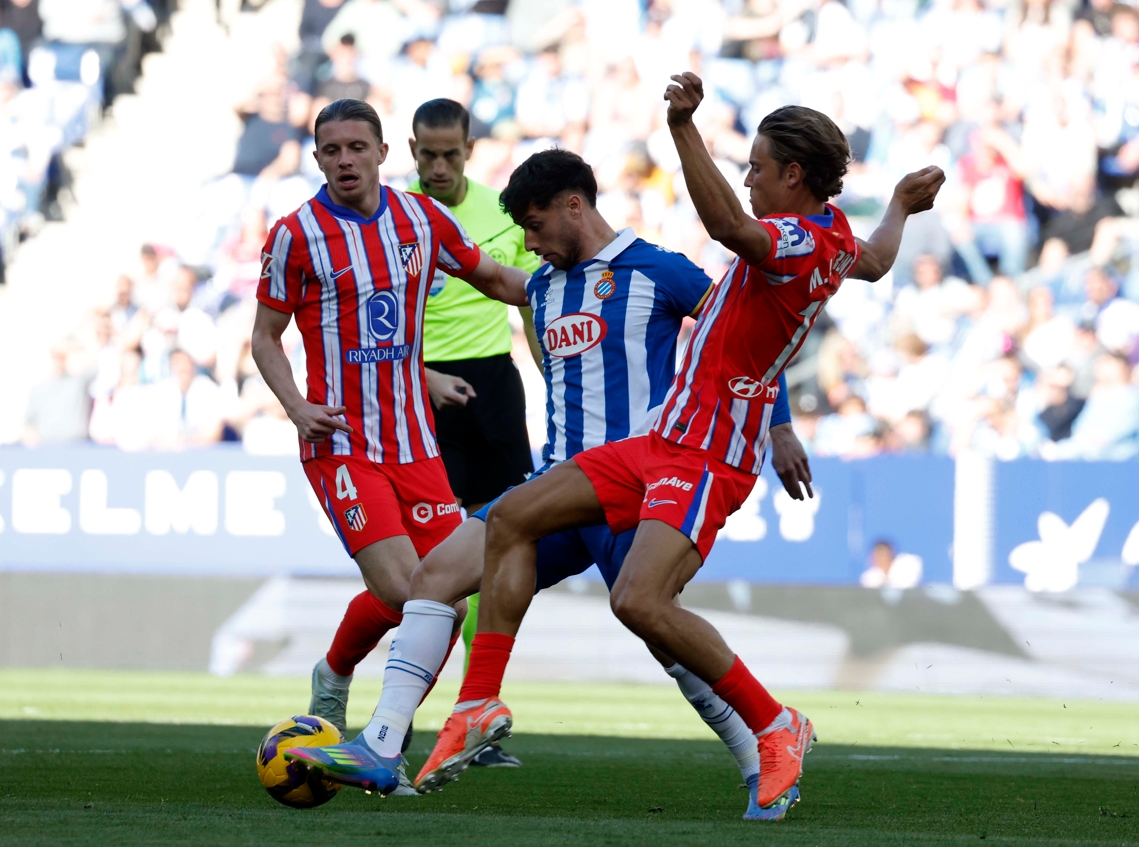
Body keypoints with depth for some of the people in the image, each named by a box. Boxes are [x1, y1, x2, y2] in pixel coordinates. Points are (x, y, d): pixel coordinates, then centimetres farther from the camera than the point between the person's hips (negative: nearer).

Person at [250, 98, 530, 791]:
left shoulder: (424, 218, 6)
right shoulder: (297, 235, -5)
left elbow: (490, 277, 21)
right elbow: (266, 335, 3)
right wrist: (297, 406, -13)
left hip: (414, 442, 5)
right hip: (341, 443, -5)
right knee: (399, 590, -19)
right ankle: (330, 683, 10)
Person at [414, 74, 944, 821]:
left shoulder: (799, 244, -22)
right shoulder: (835, 237, 8)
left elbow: (727, 224, -43)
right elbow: (875, 262, 32)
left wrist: (684, 127, -48)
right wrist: (902, 208, 51)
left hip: (706, 460, -11)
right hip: (668, 441, 11)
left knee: (641, 601, -28)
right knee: (513, 516, 8)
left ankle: (777, 727, -11)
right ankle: (480, 705, 8)